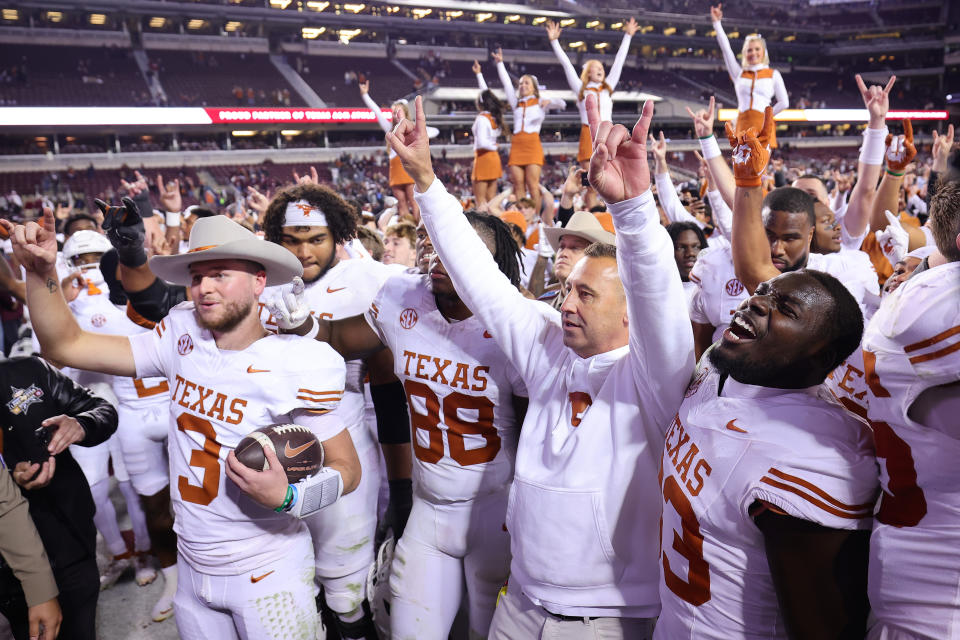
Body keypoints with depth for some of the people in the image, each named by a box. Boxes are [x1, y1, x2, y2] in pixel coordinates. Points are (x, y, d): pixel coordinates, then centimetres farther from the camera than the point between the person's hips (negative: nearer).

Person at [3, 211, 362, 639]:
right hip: (192, 570, 5)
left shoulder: (296, 364, -17)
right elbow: (65, 344, 1)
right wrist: (41, 273, -14)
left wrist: (288, 497, -28)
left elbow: (347, 467, -11)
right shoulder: (182, 339, -4)